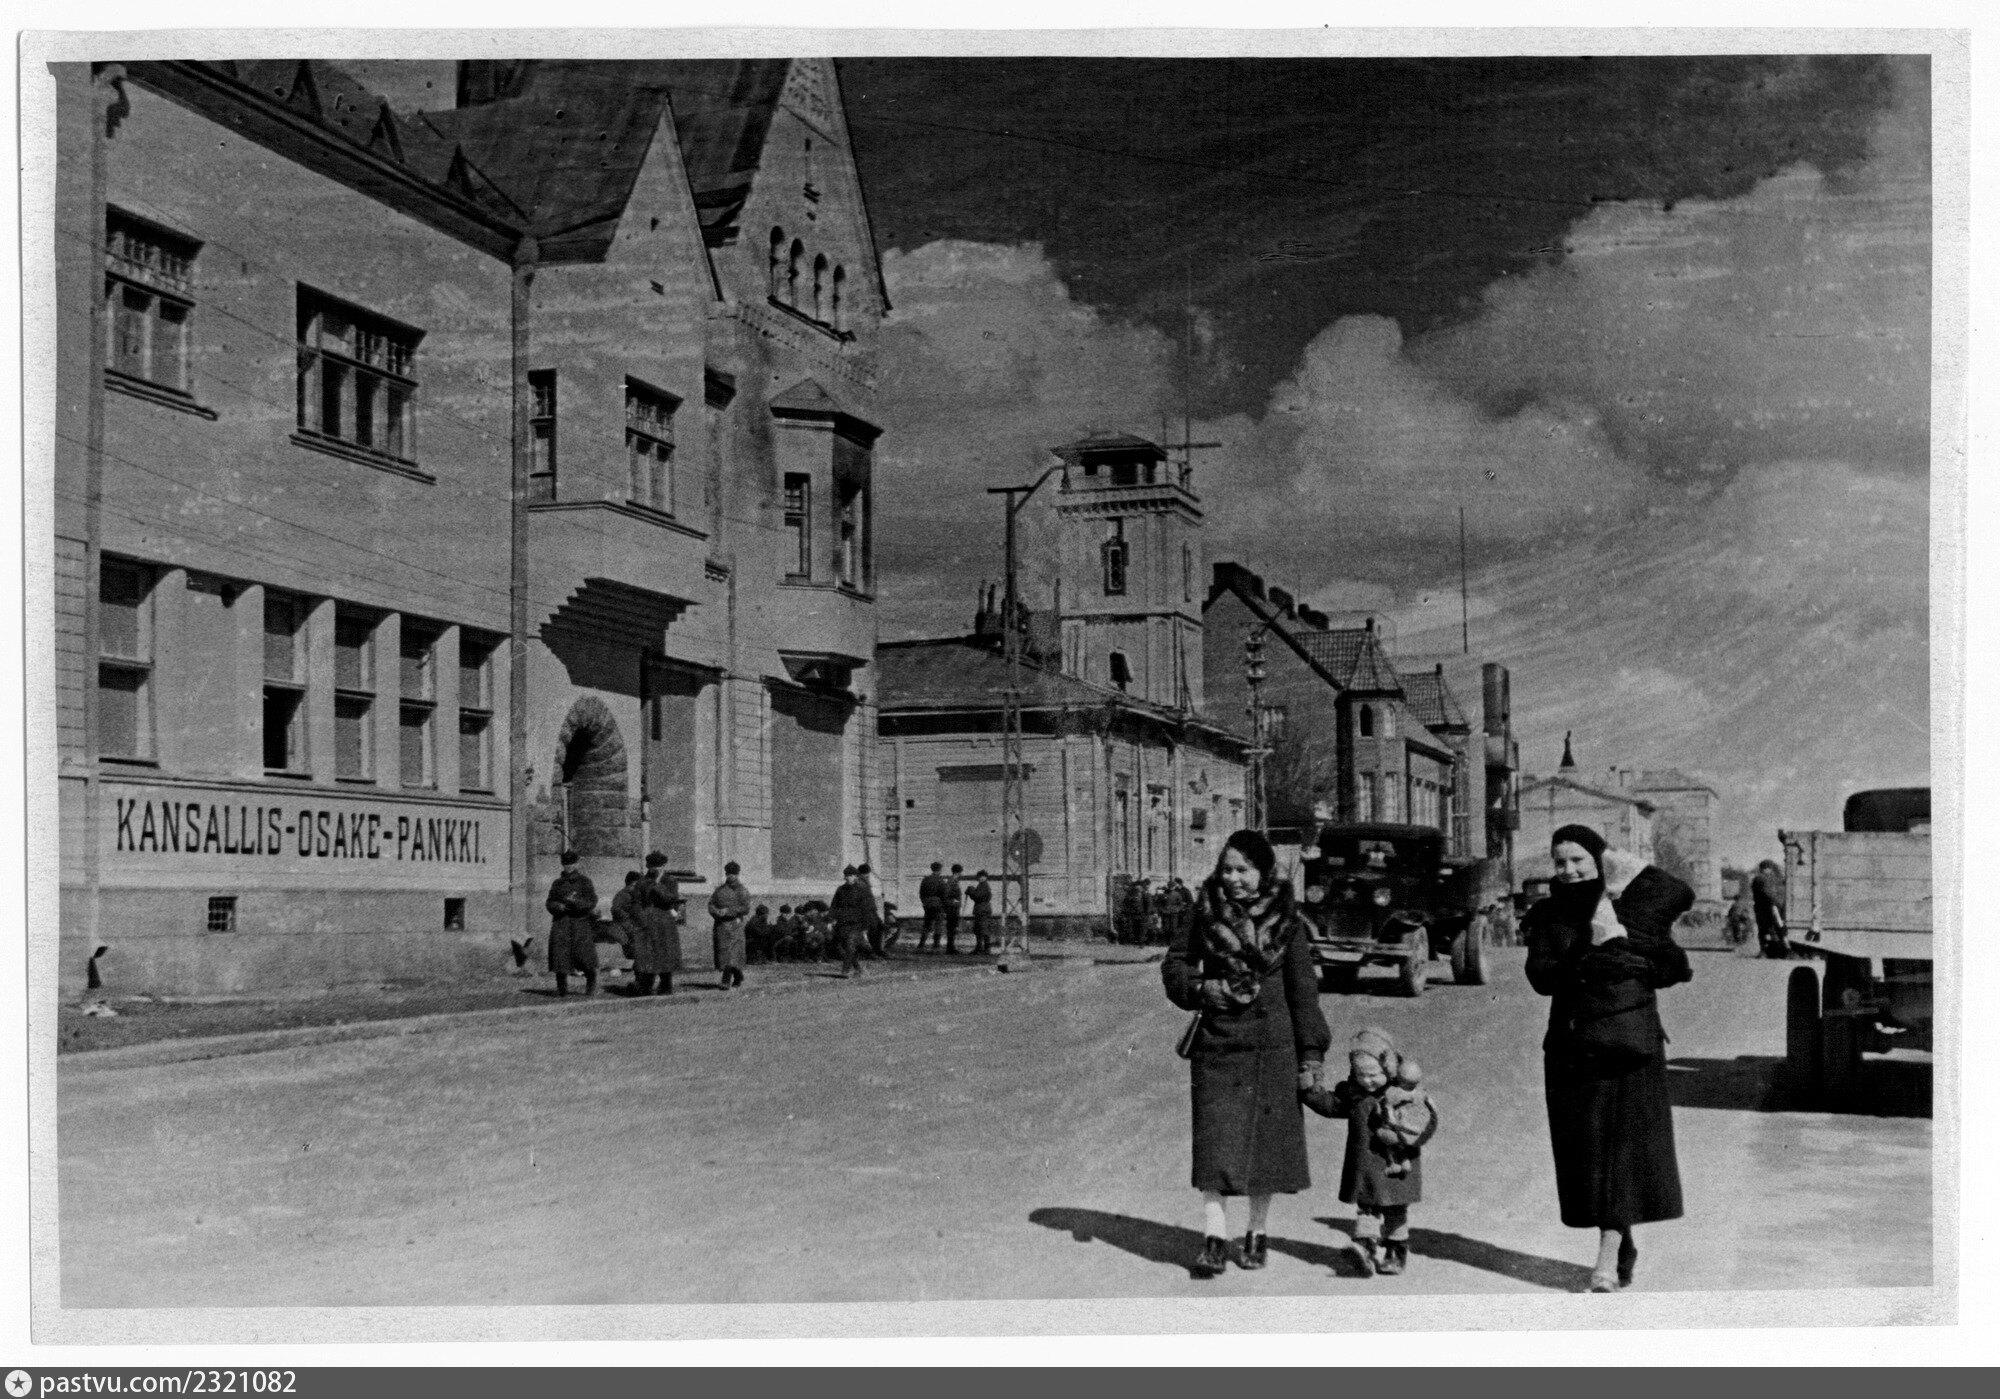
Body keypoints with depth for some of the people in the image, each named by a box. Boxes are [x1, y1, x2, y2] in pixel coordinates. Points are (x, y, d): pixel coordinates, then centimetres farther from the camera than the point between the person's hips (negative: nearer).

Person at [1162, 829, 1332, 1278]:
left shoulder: (1287, 920, 0)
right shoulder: (1207, 915, 1)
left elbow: (1304, 990, 1)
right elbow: (1174, 965, 10)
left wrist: (1310, 1056, -3)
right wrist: (1202, 989, -11)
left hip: (1272, 1046, 0)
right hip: (1217, 1042, 0)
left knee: (1266, 1141, 6)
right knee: (1215, 1143, -5)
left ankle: (1257, 1233, 21)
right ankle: (1214, 1239, -3)